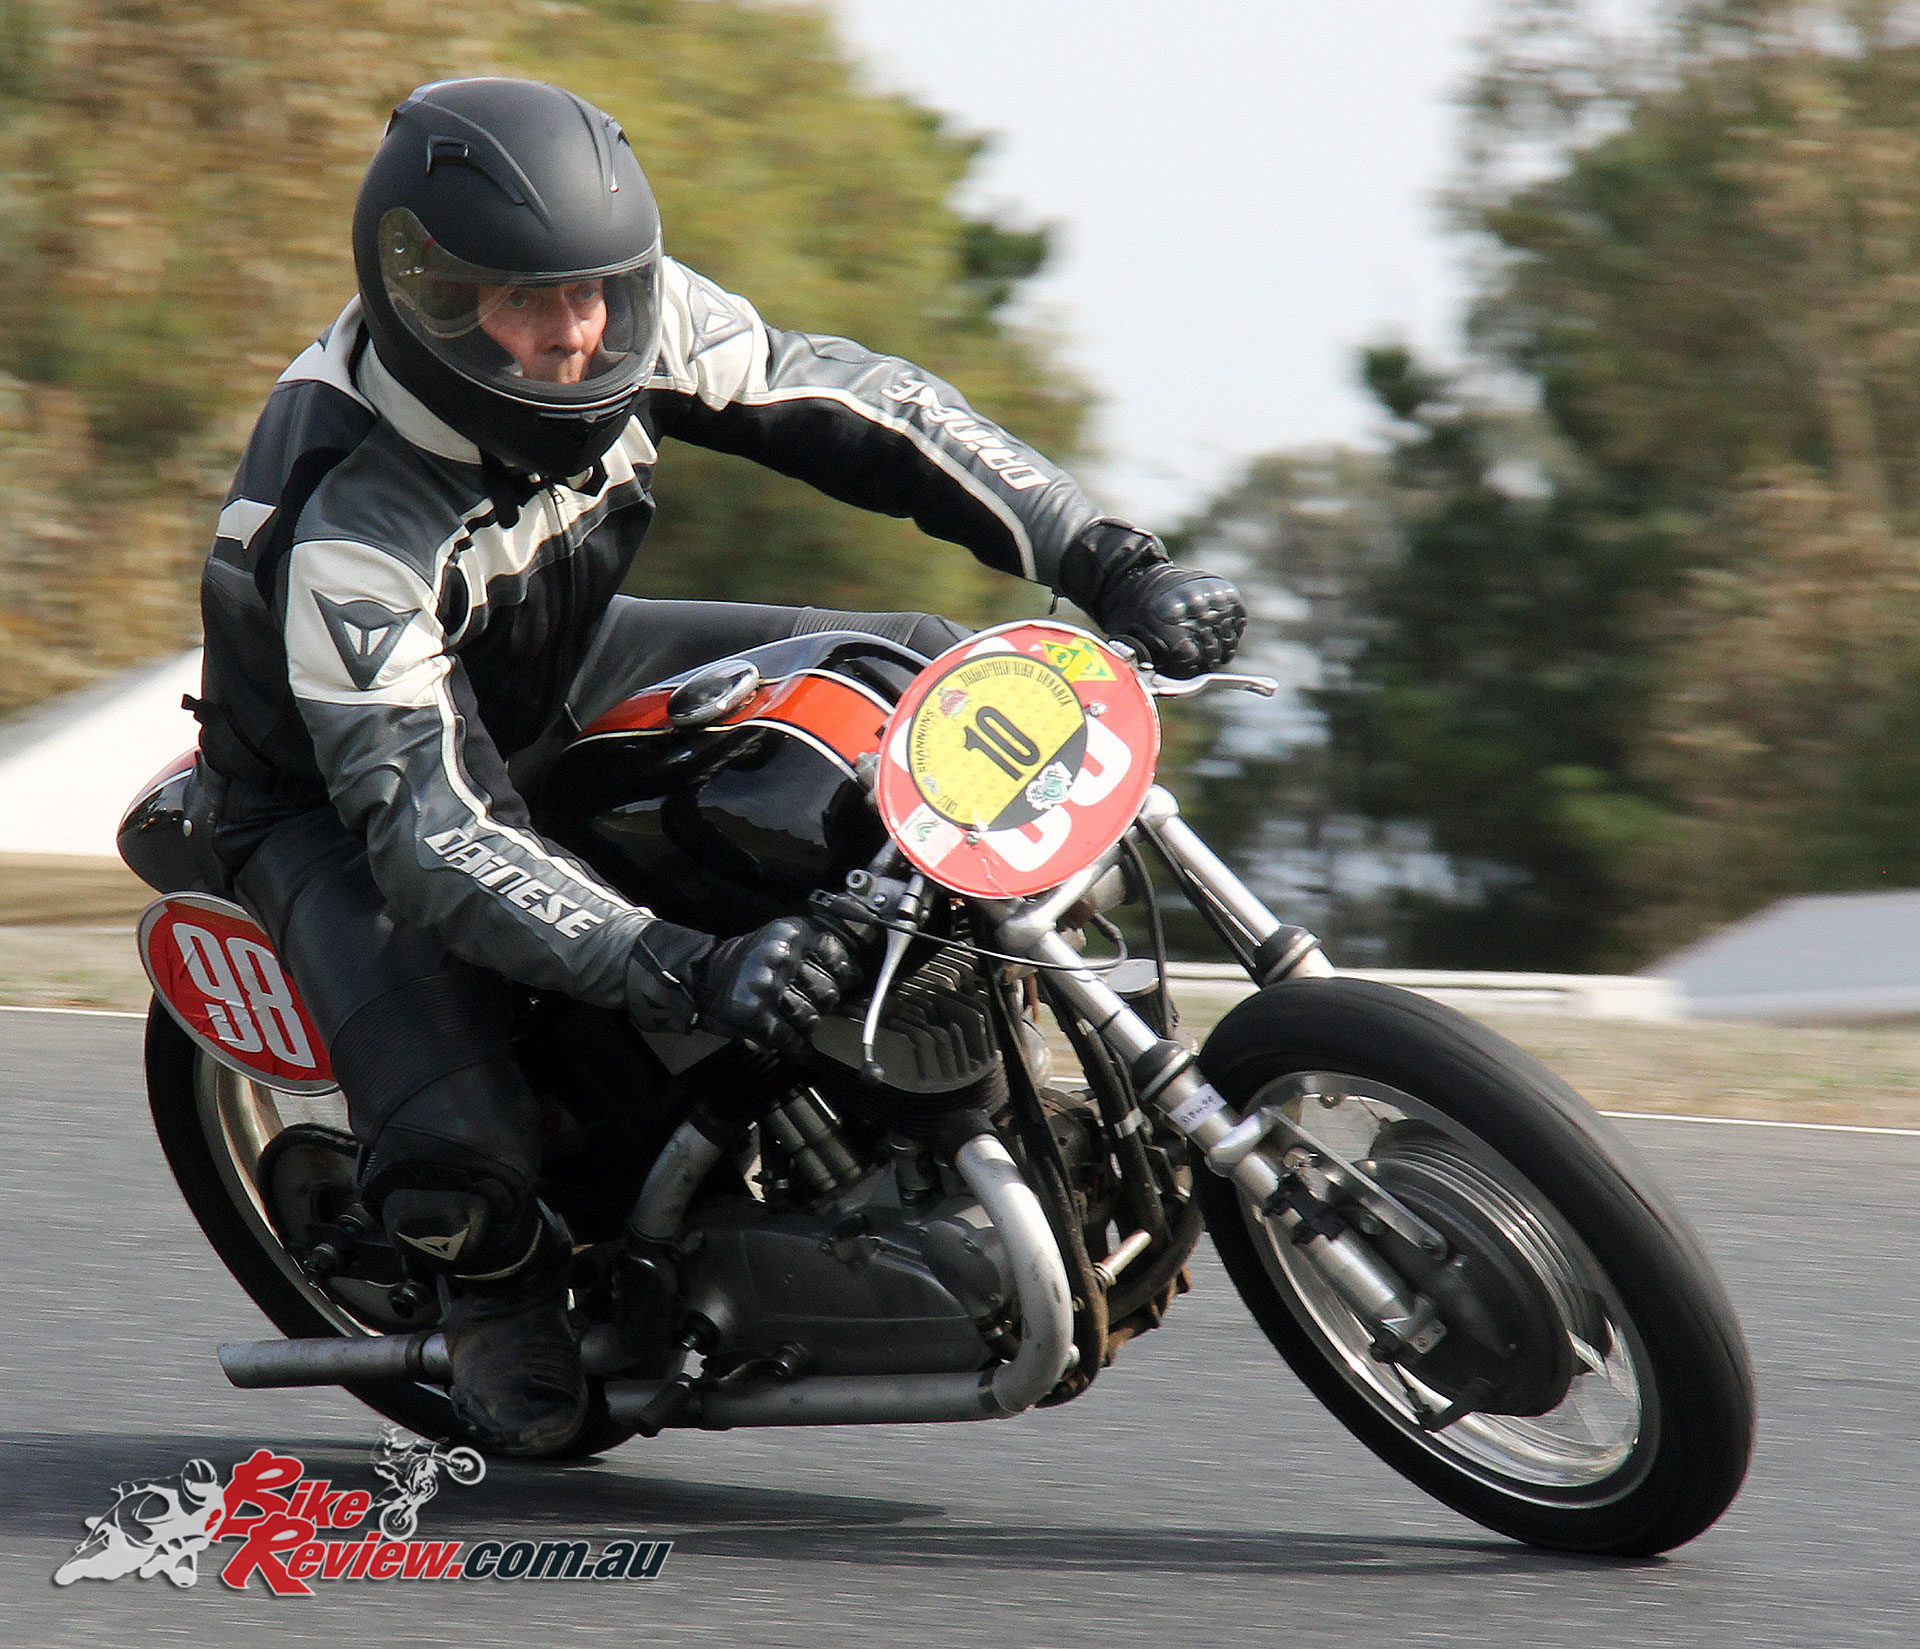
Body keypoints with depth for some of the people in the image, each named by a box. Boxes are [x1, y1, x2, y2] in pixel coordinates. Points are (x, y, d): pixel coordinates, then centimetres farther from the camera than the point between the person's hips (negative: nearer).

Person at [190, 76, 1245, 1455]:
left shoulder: (631, 320, -23)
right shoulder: (348, 536, -39)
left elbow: (851, 406, -14)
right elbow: (428, 831, -44)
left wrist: (1113, 565, -24)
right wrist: (685, 974, -55)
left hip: (558, 692, 6)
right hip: (337, 791, -6)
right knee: (464, 1157, -29)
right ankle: (497, 1276, 9)